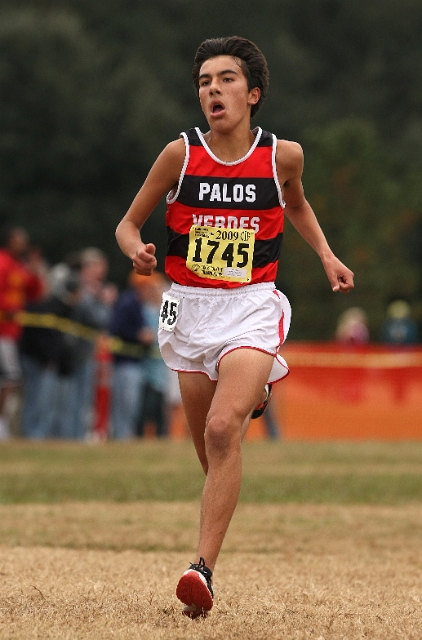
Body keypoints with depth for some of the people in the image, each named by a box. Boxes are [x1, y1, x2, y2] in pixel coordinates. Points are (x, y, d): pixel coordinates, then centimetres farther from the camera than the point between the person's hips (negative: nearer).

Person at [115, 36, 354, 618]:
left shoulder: (282, 155, -2)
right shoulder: (181, 154, -5)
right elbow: (128, 223, 4)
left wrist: (326, 254, 8)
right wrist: (136, 250, -18)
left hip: (252, 308, -2)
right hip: (189, 308, 2)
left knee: (223, 431, -22)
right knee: (210, 446, 10)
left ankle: (204, 568, -24)